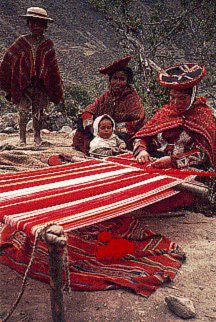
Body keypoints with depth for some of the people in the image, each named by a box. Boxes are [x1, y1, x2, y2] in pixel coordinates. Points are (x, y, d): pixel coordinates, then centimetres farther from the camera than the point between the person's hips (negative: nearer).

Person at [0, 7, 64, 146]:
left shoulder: (48, 44, 3)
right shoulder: (21, 42, 2)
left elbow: (53, 67, 6)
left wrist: (57, 88, 4)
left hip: (42, 86, 1)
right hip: (23, 85, 0)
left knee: (39, 112, 7)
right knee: (23, 112, 1)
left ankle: (37, 136, 21)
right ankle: (22, 138, 11)